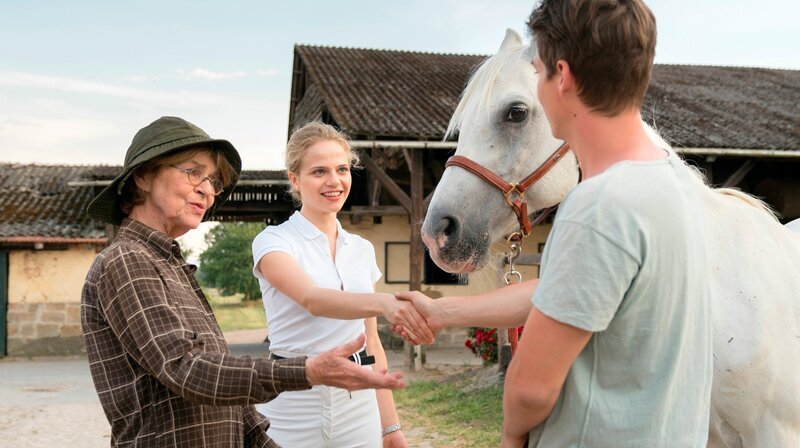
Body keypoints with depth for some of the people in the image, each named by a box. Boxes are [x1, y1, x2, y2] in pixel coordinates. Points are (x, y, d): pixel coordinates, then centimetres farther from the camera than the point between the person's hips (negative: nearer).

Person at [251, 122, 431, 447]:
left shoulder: (362, 249, 8)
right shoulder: (274, 241, -7)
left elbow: (371, 341, 12)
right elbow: (313, 300, -26)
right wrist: (384, 303, -43)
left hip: (359, 408, 4)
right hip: (293, 412, -4)